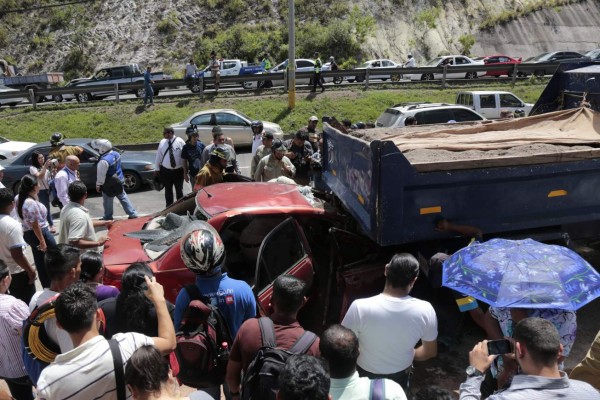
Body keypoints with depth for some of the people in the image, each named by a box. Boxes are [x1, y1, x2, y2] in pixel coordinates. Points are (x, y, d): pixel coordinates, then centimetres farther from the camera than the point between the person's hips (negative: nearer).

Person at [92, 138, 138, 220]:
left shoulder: (104, 161, -29)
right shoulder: (116, 153, -3)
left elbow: (101, 175, -21)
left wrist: (98, 185, -9)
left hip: (109, 185, -8)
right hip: (119, 180, 8)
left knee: (107, 202, 11)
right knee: (123, 197, 18)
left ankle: (107, 218, 27)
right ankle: (133, 214, 20)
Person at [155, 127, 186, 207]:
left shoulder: (180, 142, -7)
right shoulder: (162, 142, 3)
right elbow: (158, 155, 7)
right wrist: (157, 168, 7)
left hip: (178, 171, -3)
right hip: (166, 171, 3)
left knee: (179, 190, 8)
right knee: (168, 190, 12)